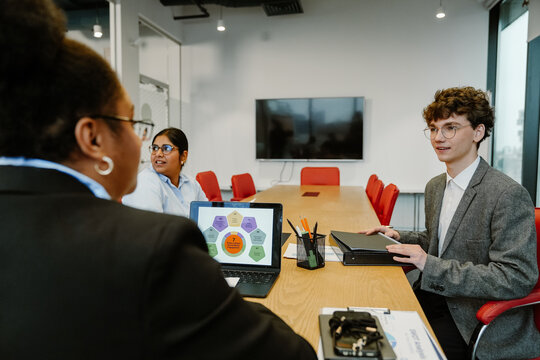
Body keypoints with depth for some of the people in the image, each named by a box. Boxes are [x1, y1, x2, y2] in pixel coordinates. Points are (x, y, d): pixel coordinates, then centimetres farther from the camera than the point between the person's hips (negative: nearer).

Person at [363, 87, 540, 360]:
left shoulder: (509, 195, -18)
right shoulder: (435, 186, 7)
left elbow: (517, 279, -22)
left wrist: (432, 266, -25)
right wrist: (399, 238, 1)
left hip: (483, 324, -6)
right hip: (436, 297, 7)